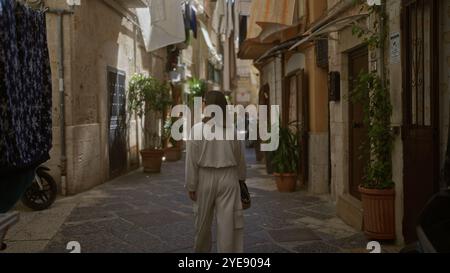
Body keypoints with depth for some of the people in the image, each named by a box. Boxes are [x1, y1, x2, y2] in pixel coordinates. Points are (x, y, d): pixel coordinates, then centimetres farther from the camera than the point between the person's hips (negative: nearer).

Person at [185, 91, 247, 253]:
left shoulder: (197, 129, -11)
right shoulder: (232, 129, -3)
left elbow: (192, 161, -10)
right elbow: (240, 158, 6)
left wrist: (191, 186, -1)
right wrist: (241, 177, 22)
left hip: (205, 178, -1)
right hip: (228, 177, 1)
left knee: (203, 221, 17)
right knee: (228, 221, 3)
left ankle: (201, 250, 36)